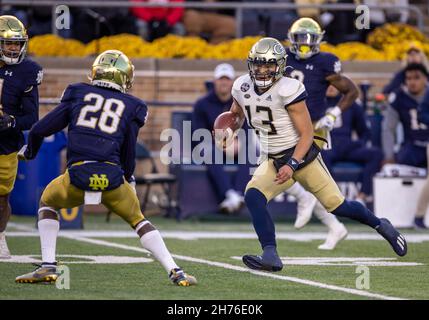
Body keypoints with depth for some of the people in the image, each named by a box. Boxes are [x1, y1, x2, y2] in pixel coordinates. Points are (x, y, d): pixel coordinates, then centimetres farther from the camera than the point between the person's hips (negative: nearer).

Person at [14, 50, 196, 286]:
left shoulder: (78, 94, 16)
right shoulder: (131, 107, 15)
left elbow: (40, 130, 16)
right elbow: (128, 155, 16)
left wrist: (29, 151, 37)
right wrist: (127, 179, 35)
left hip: (77, 175, 0)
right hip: (112, 177, 0)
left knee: (48, 203, 29)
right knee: (138, 221, 23)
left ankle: (48, 266, 15)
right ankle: (175, 272, 10)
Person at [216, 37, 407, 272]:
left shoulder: (287, 90, -22)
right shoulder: (242, 87, -3)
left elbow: (307, 134, -18)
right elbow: (236, 115, 19)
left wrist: (292, 165, -27)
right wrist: (229, 133, -2)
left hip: (301, 155, -5)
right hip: (272, 161, 5)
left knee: (337, 206, 0)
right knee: (253, 197, -21)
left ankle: (380, 225, 28)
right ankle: (270, 256, -23)